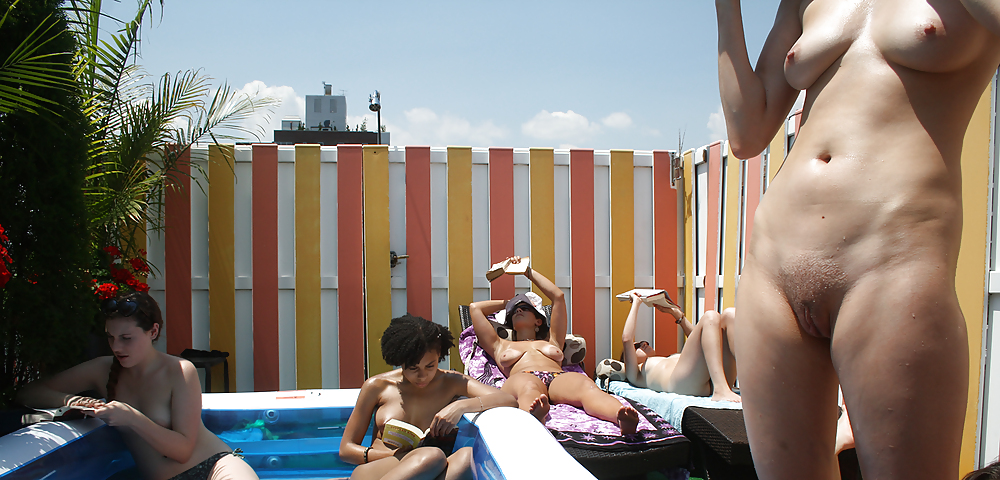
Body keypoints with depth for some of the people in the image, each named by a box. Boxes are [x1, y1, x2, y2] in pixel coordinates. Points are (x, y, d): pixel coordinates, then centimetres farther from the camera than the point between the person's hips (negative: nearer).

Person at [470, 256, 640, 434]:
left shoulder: (552, 341, 41)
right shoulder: (501, 346, 40)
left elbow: (558, 296, 44)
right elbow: (475, 308, 43)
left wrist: (529, 272, 55)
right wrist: (508, 303, 57)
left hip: (560, 379, 2)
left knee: (586, 385, -36)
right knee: (529, 388, -42)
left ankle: (624, 420, -67)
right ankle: (534, 416, -77)